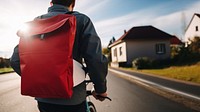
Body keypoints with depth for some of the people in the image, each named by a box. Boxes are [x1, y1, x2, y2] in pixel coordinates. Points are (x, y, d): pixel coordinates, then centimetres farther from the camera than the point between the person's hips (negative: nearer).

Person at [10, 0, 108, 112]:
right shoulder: (81, 20, -8)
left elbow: (16, 60, 1)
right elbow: (96, 60, -19)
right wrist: (101, 89, -3)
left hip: (43, 98, 4)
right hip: (71, 98, -3)